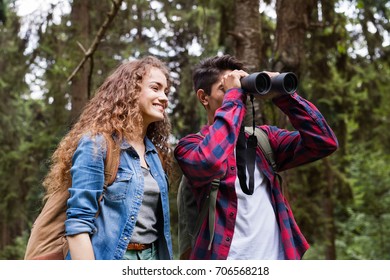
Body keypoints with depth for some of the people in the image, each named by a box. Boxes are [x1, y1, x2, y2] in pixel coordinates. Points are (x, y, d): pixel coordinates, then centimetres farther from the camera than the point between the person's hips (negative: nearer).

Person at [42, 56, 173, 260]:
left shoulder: (155, 153, 11)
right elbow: (78, 223, -16)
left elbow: (157, 220, 13)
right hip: (110, 258, -7)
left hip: (151, 258, 7)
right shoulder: (96, 144, -10)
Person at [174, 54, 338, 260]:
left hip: (278, 256, 4)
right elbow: (211, 162, -27)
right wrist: (233, 97, -16)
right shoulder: (190, 146, -3)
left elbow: (325, 142, 2)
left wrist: (282, 95, -5)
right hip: (228, 259, -4)